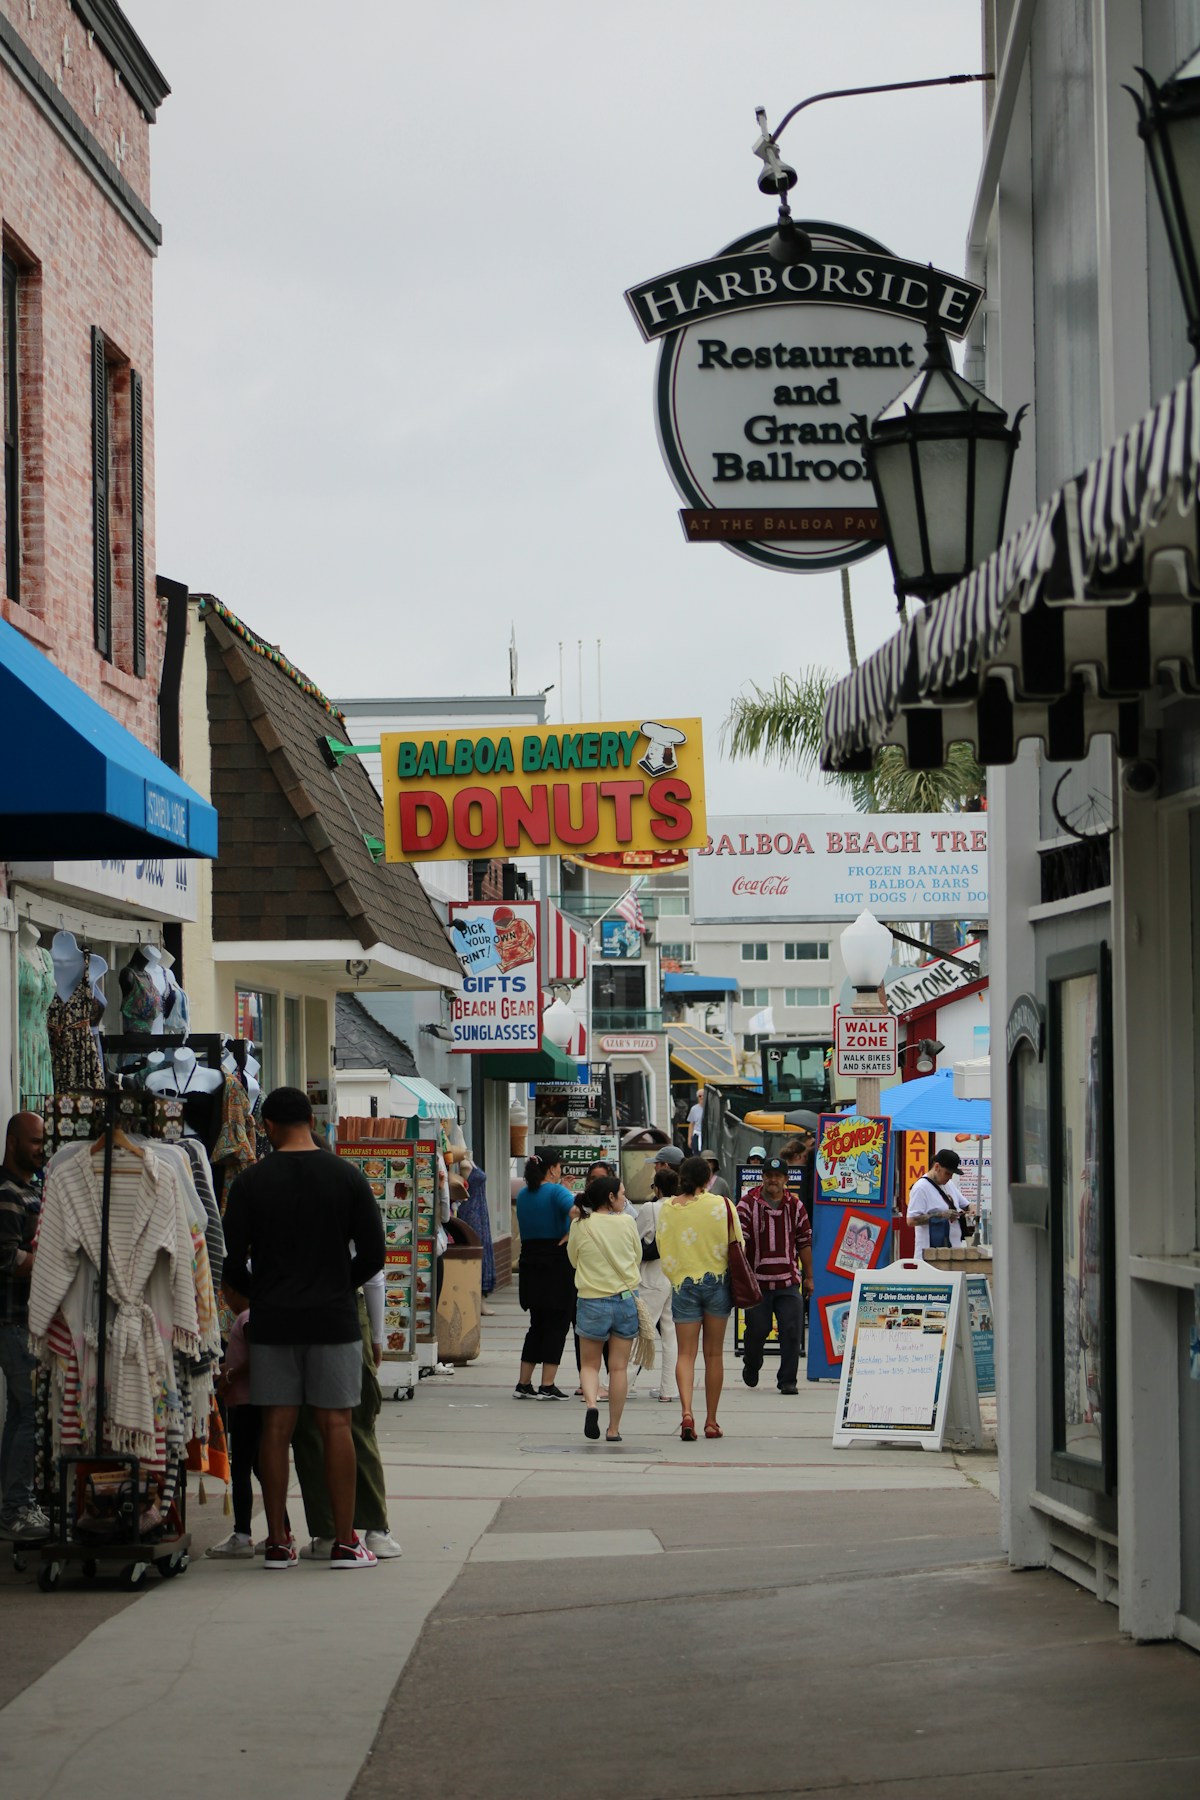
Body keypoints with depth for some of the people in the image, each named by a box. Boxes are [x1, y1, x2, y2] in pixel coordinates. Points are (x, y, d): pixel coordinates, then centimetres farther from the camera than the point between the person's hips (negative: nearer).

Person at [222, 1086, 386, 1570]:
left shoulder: (251, 1182, -2)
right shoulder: (347, 1177, -1)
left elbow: (232, 1261, -1)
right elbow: (373, 1255, 0)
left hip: (272, 1320, 0)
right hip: (333, 1318, 0)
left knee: (276, 1427, 4)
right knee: (336, 1426, 2)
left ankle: (277, 1542, 6)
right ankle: (345, 1542, 2)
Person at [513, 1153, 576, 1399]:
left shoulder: (523, 1195, 11)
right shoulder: (556, 1191, -10)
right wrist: (570, 1234, -16)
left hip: (530, 1261, 7)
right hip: (557, 1262, -7)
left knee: (537, 1323, 15)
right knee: (557, 1323, 1)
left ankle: (523, 1384, 14)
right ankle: (547, 1386, -1)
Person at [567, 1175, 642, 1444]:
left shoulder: (581, 1225, -5)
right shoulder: (627, 1222, -5)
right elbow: (638, 1257, 9)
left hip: (591, 1302, 0)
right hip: (626, 1300, 0)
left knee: (590, 1363, 15)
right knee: (619, 1367, 7)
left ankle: (591, 1403, -13)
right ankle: (614, 1429, 9)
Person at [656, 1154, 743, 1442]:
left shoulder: (667, 1208, -3)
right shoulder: (722, 1206, -8)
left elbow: (662, 1248, 3)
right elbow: (737, 1247, -2)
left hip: (683, 1283, 0)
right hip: (717, 1281, 0)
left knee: (686, 1352, 2)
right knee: (714, 1353, 10)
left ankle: (686, 1412, -20)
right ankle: (711, 1422, 14)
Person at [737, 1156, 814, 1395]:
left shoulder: (795, 1205, 8)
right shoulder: (748, 1203, -1)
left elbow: (805, 1242, 13)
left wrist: (808, 1277, 13)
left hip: (789, 1282, 2)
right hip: (757, 1281, -2)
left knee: (791, 1331, -4)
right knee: (757, 1329, 5)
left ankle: (788, 1381, 5)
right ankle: (751, 1365, 35)